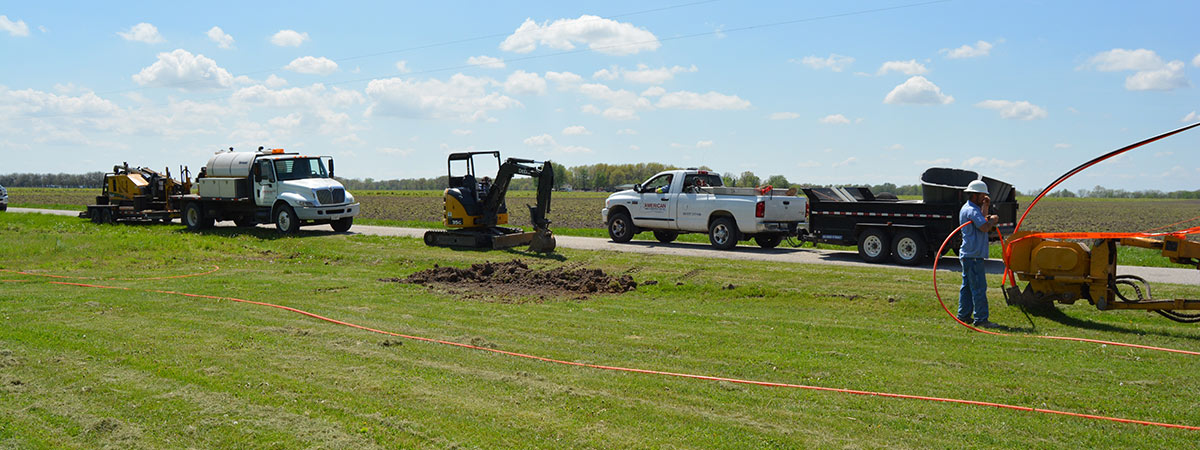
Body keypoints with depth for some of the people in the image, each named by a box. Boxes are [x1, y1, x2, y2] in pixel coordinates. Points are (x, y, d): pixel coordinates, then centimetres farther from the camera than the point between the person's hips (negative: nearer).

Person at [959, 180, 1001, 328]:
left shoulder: (968, 208, 18)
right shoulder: (971, 210, -16)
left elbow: (981, 221, 22)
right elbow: (985, 227, -27)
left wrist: (985, 208, 12)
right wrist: (993, 219, -8)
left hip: (968, 254, 11)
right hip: (973, 255, -11)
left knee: (968, 285, 14)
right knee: (979, 287, -9)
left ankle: (964, 315, 19)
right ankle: (981, 319, -9)